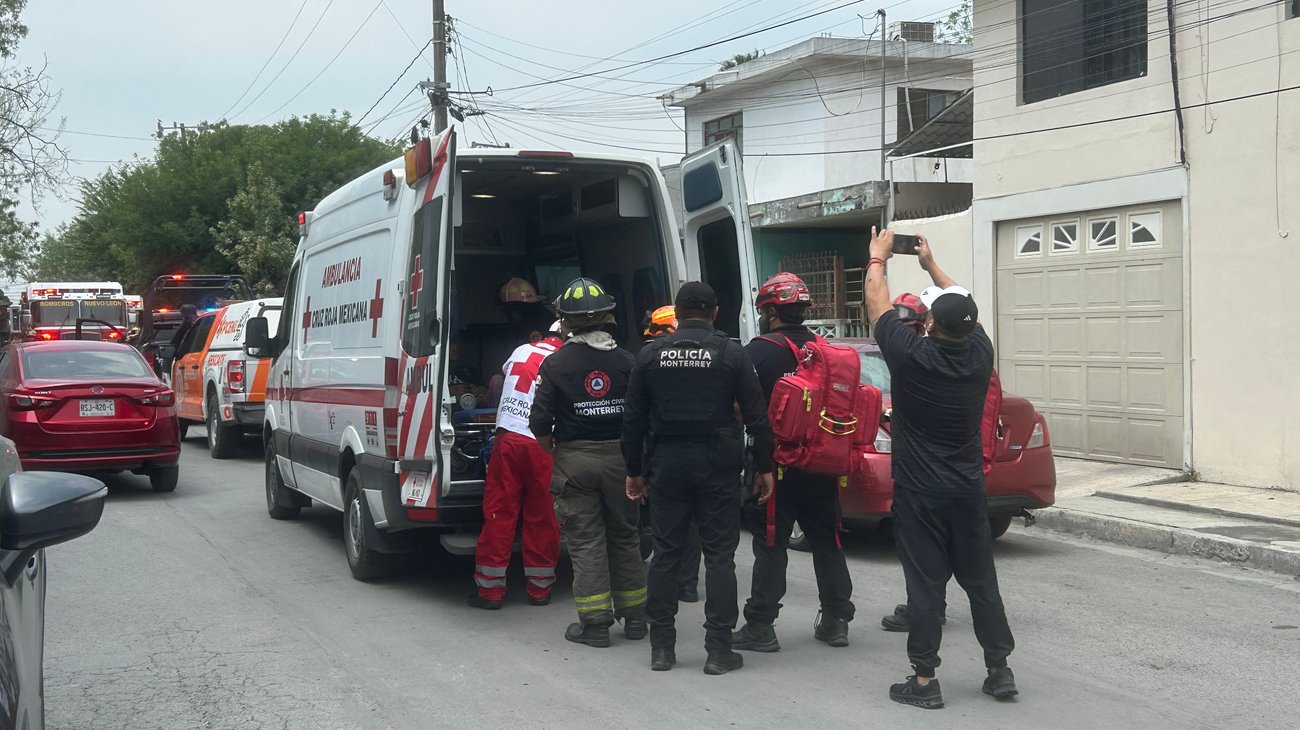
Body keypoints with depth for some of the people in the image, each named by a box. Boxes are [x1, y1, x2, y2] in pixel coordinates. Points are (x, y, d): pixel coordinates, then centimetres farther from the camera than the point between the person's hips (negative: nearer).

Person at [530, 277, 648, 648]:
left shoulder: (556, 364, -8)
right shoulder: (626, 361, -2)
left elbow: (540, 422, -9)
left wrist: (555, 452, 9)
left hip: (575, 460, -2)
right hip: (619, 456, 2)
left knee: (586, 542, 4)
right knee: (625, 537, 13)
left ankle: (595, 622, 5)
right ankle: (634, 616, 20)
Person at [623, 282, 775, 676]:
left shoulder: (651, 355, 3)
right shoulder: (732, 354, -2)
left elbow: (634, 419, 5)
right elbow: (757, 417, -4)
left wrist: (634, 470, 12)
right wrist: (764, 467, 4)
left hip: (666, 465, 2)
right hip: (717, 466, -2)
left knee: (666, 554, 8)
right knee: (719, 556, 3)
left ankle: (661, 647, 12)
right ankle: (719, 650, 3)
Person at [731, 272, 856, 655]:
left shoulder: (760, 351, -11)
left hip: (777, 464, -6)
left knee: (770, 545, 0)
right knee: (827, 541, 13)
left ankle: (760, 626, 3)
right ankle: (836, 620, 20)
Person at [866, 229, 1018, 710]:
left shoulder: (912, 356, -15)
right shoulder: (979, 354, -4)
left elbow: (878, 305, 0)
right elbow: (963, 308, 16)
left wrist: (878, 257, 16)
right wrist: (930, 265, 27)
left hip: (920, 493, -4)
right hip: (968, 490, 4)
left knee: (925, 585, 1)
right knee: (980, 580, 13)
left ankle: (924, 680, 5)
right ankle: (1000, 670, 19)